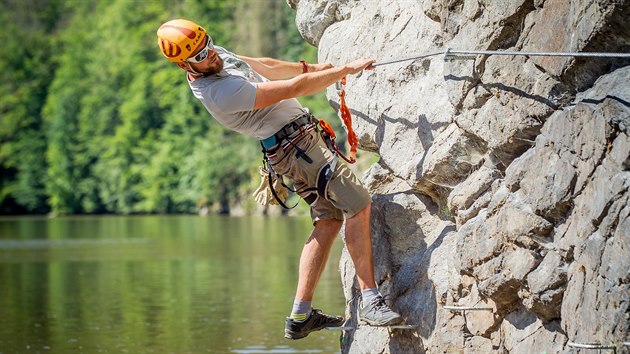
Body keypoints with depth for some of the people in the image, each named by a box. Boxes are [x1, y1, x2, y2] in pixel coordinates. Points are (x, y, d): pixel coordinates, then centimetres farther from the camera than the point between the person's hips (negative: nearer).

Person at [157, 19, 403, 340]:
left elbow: (266, 67, 24)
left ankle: (301, 315, 7)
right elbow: (294, 88, -22)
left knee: (328, 220, 9)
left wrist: (311, 68, 27)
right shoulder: (219, 93, -25)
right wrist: (348, 69, -14)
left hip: (298, 140, 10)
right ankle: (370, 302, -13)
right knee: (358, 204, -13)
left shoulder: (218, 56, 5)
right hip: (295, 143, -10)